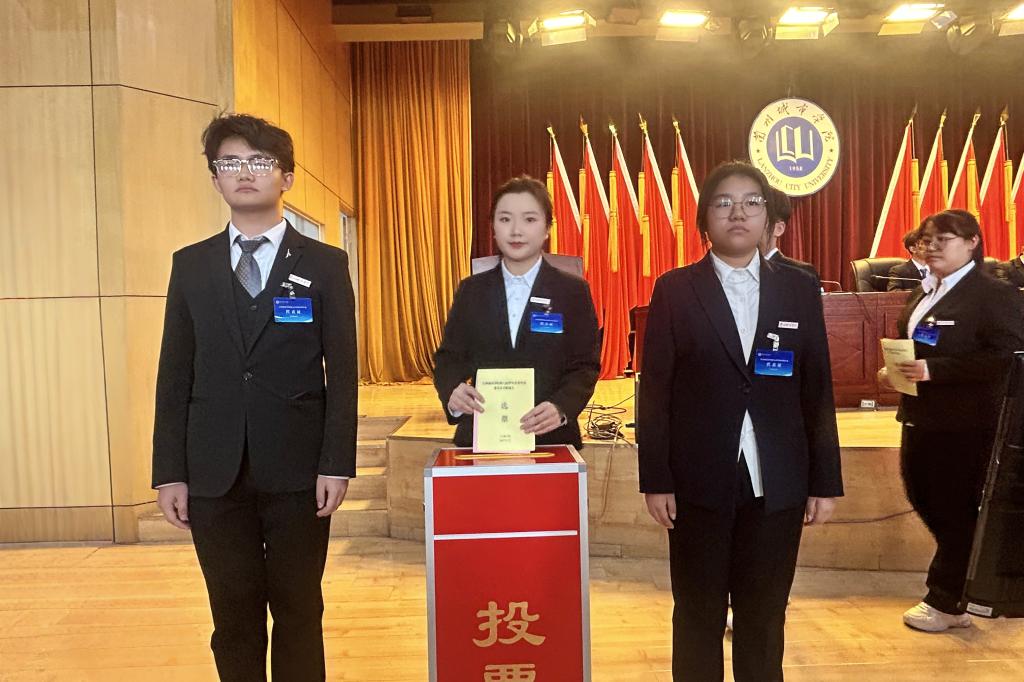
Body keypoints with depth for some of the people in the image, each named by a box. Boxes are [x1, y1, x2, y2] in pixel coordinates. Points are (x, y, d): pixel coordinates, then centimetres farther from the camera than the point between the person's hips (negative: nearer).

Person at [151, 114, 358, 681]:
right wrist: (169, 471, 2)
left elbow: (343, 372, -2)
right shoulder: (191, 265, 8)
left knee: (298, 613, 10)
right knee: (234, 616, 12)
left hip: (298, 471, -2)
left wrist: (337, 464, -8)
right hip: (215, 474, 2)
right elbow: (175, 374, 7)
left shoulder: (325, 265, 2)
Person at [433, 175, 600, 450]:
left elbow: (585, 366, -4)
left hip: (550, 438, -1)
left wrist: (561, 408, -22)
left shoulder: (573, 291, -1)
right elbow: (449, 357, 5)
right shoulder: (471, 290, 6)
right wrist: (452, 392, -17)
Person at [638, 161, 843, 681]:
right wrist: (655, 480, -6)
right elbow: (655, 391, -3)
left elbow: (818, 391, 5)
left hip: (778, 484, 2)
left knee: (764, 616, 14)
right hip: (699, 482, -2)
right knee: (698, 614, 12)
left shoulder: (800, 289, 5)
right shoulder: (674, 290, -2)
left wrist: (826, 481, 4)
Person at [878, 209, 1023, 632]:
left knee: (955, 512, 5)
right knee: (922, 498, 15)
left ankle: (946, 603, 22)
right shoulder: (924, 293, 14)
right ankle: (968, 577, 37)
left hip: (965, 423, -8)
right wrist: (894, 370, 1)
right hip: (921, 418, 9)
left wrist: (934, 370, -27)